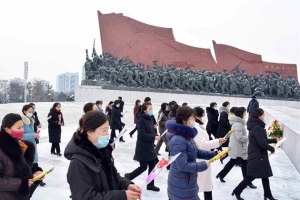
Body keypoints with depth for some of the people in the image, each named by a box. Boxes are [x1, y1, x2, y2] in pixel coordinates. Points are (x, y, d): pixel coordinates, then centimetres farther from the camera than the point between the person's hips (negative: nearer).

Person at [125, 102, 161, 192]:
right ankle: (128, 176, 25)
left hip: (150, 147, 8)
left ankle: (150, 185, 26)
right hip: (143, 148, -8)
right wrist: (154, 137, -23)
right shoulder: (141, 120, -17)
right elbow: (141, 134, -23)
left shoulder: (150, 119, 9)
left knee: (152, 165, 12)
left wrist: (155, 135, -3)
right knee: (143, 167, 2)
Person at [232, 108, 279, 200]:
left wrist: (274, 140, 20)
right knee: (252, 176, 0)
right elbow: (262, 143, -26)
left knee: (265, 175, 16)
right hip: (257, 156, -10)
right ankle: (237, 191, 11)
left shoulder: (256, 126, 11)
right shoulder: (257, 128, -22)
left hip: (259, 155, 10)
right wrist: (272, 149, -9)